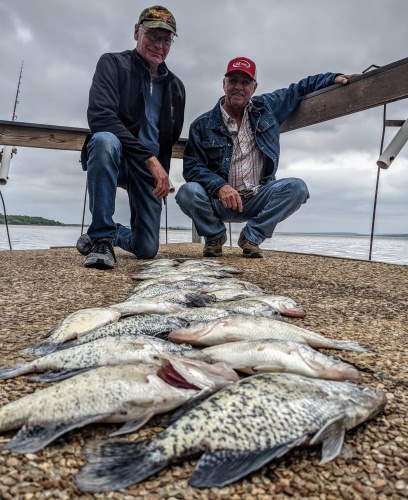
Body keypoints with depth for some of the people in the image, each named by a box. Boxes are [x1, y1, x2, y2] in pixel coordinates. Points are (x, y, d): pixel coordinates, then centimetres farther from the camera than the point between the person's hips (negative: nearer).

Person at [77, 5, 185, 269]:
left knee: (147, 249, -3)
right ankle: (101, 237, -27)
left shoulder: (175, 87, 8)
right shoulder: (113, 64, -6)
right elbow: (100, 116, -22)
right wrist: (149, 157, -29)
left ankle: (107, 234, 33)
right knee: (105, 140, -41)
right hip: (112, 155, -3)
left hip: (152, 166, 4)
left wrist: (162, 172, 6)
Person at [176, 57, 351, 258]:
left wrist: (333, 78, 10)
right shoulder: (203, 125, -2)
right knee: (188, 193, -32)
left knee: (297, 187, -23)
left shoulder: (267, 107, 7)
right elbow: (191, 166, -8)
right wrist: (219, 186, -24)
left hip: (258, 201, 2)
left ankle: (251, 236, -8)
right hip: (220, 202, -2)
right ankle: (215, 236, -1)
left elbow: (299, 89, 19)